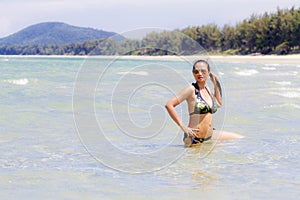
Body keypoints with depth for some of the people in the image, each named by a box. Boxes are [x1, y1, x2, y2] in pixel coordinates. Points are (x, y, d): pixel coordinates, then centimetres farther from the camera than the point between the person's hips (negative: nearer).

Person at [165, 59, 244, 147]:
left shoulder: (207, 89, 8)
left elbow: (219, 104, 28)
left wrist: (216, 84, 18)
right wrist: (183, 127, -20)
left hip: (210, 134, 8)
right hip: (195, 138, -8)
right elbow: (169, 105, -20)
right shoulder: (191, 89, -14)